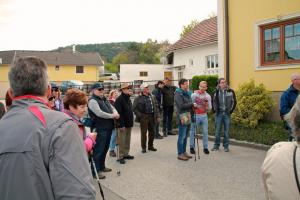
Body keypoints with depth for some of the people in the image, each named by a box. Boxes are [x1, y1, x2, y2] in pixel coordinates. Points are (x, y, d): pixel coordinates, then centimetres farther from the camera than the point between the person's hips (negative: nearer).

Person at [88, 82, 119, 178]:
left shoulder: (104, 99, 17)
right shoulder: (92, 101, -13)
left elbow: (112, 107, 20)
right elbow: (99, 113, -23)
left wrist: (115, 113, -5)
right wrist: (113, 116, -13)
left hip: (108, 128, 9)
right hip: (100, 129, -9)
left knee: (105, 148, 18)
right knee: (98, 150, -4)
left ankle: (102, 166, 32)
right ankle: (96, 170, 4)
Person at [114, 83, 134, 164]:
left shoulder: (128, 98, 13)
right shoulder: (119, 99, -14)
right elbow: (119, 113, -19)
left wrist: (131, 121, 16)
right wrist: (121, 124, -22)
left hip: (129, 123, 8)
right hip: (123, 124, -8)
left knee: (127, 140, 15)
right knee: (122, 141, -2)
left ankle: (126, 154, 27)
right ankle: (121, 156, 6)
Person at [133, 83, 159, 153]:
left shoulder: (152, 97, 10)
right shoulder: (138, 98, -6)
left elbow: (156, 106, 13)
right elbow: (134, 108, -6)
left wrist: (157, 115, 6)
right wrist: (140, 115, -12)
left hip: (151, 116, 5)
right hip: (143, 117, -5)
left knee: (152, 132, 11)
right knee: (143, 133, 0)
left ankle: (150, 146, 27)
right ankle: (143, 147, 12)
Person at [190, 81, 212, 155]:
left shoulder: (208, 96, 5)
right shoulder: (194, 95, -4)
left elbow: (209, 108, 4)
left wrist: (207, 105, -14)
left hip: (204, 116, 2)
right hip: (195, 115, -2)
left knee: (205, 132, 3)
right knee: (193, 132, 4)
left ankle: (205, 148, 12)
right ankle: (192, 147, 14)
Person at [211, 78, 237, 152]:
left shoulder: (230, 91, -2)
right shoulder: (216, 91, 0)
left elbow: (234, 102, 8)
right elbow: (213, 101, 12)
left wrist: (231, 110, 3)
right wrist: (214, 110, 7)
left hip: (227, 113, 0)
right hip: (219, 113, 0)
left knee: (226, 131, 5)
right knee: (217, 130, 5)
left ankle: (226, 146, 15)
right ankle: (216, 145, 16)